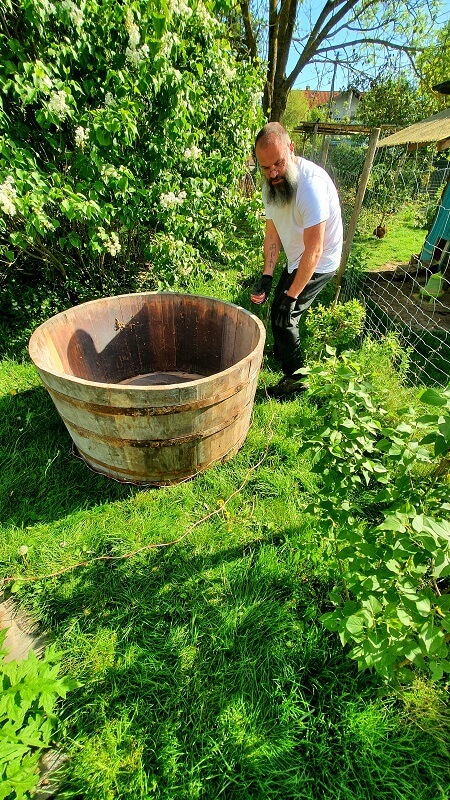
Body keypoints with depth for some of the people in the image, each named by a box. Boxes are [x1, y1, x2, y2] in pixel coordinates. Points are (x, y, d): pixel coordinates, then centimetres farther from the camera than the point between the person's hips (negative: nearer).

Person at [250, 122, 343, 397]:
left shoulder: (311, 183, -30)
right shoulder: (272, 183, -5)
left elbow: (313, 251, -31)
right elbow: (273, 233, 1)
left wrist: (291, 295, -28)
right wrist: (266, 277, -8)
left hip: (319, 263, -8)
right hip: (296, 258, 8)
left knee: (284, 315, -11)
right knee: (280, 309, 19)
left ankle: (296, 377, 6)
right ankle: (280, 353, 45)